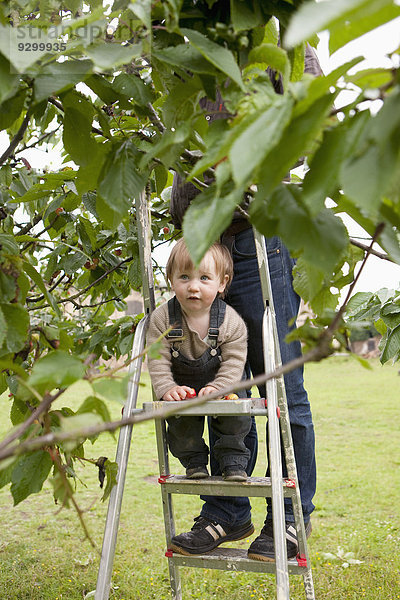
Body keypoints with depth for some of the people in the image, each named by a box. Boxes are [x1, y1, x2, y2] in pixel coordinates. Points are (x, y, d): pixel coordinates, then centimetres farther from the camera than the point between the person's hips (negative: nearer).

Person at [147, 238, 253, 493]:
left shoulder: (231, 321, -19)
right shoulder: (162, 319, -18)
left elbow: (233, 363, -18)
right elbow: (158, 361, -17)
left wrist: (217, 388, -31)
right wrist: (167, 388, -30)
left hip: (222, 387, 0)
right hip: (181, 386, 1)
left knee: (236, 414, -19)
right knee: (180, 418, -18)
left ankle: (233, 461, 1)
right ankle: (194, 460, 6)